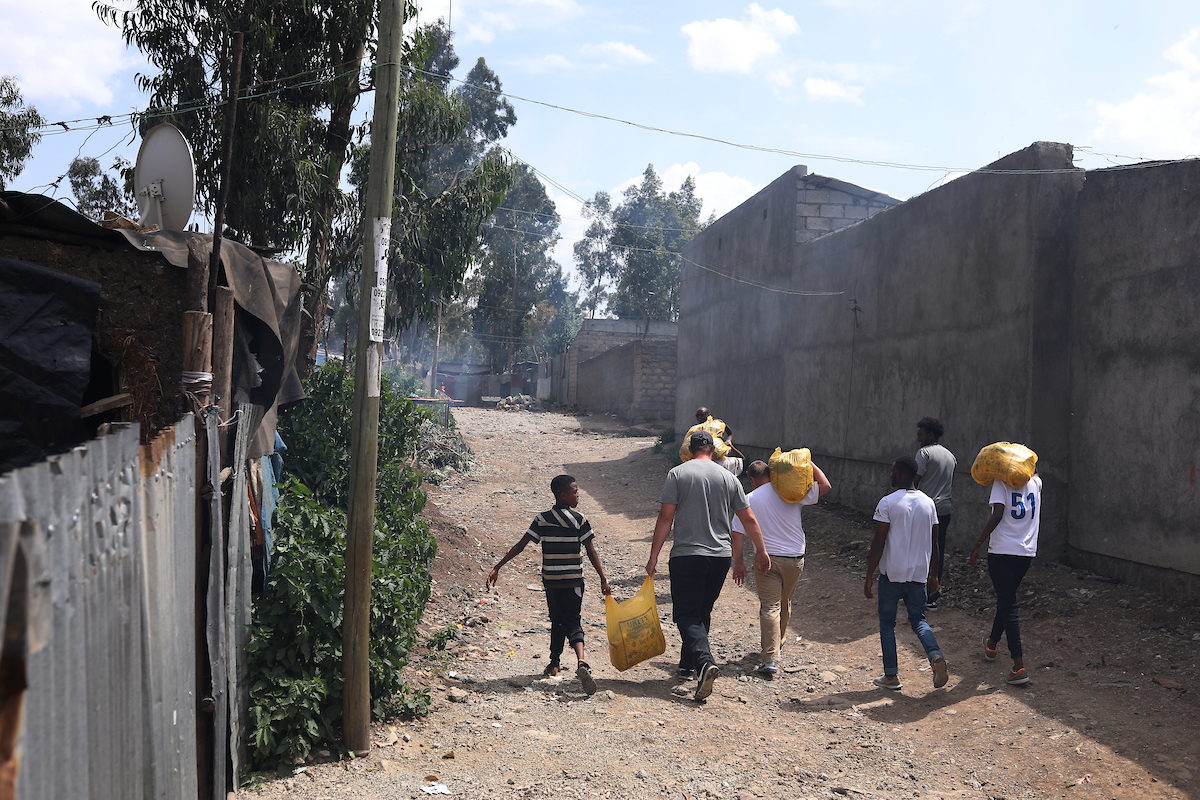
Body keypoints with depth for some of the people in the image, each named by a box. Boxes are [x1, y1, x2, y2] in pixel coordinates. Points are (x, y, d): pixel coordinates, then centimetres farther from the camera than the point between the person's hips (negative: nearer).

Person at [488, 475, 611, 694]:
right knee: (572, 622, 2)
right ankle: (581, 662, -21)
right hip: (574, 580, -2)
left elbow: (520, 546, -6)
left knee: (557, 622, 19)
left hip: (551, 580, 2)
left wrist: (497, 568, -2)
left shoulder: (542, 519, -2)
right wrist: (603, 580, -2)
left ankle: (554, 664, 27)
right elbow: (591, 553, -7)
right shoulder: (580, 520, -6)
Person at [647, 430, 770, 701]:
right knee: (703, 612, 18)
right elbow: (749, 519, 10)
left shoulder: (678, 474, -4)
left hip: (686, 555, -4)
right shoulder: (728, 478, 6)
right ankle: (687, 666, 28)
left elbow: (665, 518, -9)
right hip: (721, 556, 4)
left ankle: (704, 662, -22)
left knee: (687, 615, 0)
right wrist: (761, 551, 21)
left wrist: (654, 556, -4)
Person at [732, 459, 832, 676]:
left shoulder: (749, 500, -3)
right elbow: (824, 485, 3)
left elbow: (737, 535, -3)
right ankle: (777, 643, 40)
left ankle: (770, 658, -12)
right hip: (795, 558, 2)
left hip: (767, 558, -2)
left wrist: (738, 563, 6)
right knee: (784, 603, 21)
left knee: (770, 607, -2)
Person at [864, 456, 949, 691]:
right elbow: (933, 543, 9)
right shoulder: (928, 503, 4)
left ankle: (891, 676, 11)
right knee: (918, 619, 16)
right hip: (919, 573, 4)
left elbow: (878, 543, -13)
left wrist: (869, 577, -8)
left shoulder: (888, 503, -11)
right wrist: (933, 575, 19)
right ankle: (936, 656, -10)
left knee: (887, 621, 9)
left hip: (892, 573, -4)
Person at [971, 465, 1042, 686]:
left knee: (1008, 605, -4)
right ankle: (992, 644, 45)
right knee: (1006, 599, 23)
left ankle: (1019, 667, -11)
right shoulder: (1035, 483, 8)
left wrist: (978, 544, -13)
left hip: (1002, 551, -5)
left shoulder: (1001, 483, -7)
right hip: (1027, 552, 5)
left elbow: (997, 515, -18)